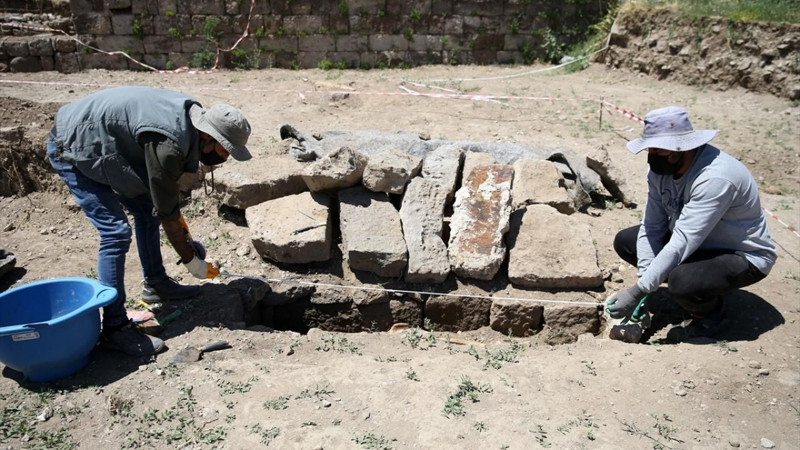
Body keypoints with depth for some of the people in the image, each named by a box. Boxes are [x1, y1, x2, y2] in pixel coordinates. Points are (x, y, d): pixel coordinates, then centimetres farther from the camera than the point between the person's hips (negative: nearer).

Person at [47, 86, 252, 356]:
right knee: (116, 232, -15)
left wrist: (184, 232, 13)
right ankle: (115, 328, -8)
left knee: (146, 207, 13)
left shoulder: (191, 114, -4)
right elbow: (166, 213, -21)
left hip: (101, 144, 10)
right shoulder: (168, 146, -32)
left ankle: (155, 284, 29)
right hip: (73, 149, -10)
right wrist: (191, 260, -9)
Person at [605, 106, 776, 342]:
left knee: (681, 281, -36)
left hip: (743, 256, -8)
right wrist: (644, 283, -19)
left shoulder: (714, 178, -34)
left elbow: (681, 245, -37)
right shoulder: (661, 168, -10)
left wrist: (637, 292, -37)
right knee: (624, 241, -2)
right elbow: (651, 227, -9)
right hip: (697, 244, 8)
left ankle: (711, 316, 0)